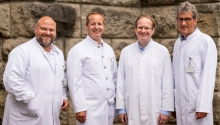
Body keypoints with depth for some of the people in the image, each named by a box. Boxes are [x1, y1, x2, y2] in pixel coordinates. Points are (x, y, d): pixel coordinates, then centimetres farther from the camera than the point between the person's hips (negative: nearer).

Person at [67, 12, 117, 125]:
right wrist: (80, 108, -14)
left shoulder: (109, 49, 12)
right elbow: (74, 81, -11)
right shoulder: (77, 50, -7)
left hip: (110, 106, 6)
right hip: (90, 108, -6)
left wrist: (116, 98, 14)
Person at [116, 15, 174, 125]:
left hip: (155, 110, -1)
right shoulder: (126, 52, 5)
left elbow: (167, 82, -1)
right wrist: (121, 108, 3)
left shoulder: (162, 51, 0)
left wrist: (165, 110, -4)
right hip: (132, 110, 2)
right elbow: (120, 82, 6)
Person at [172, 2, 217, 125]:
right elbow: (175, 75, 11)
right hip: (180, 105, 5)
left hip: (197, 105, -5)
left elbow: (208, 76, -12)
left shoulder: (205, 41, -8)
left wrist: (203, 106, -16)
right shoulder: (178, 43, 10)